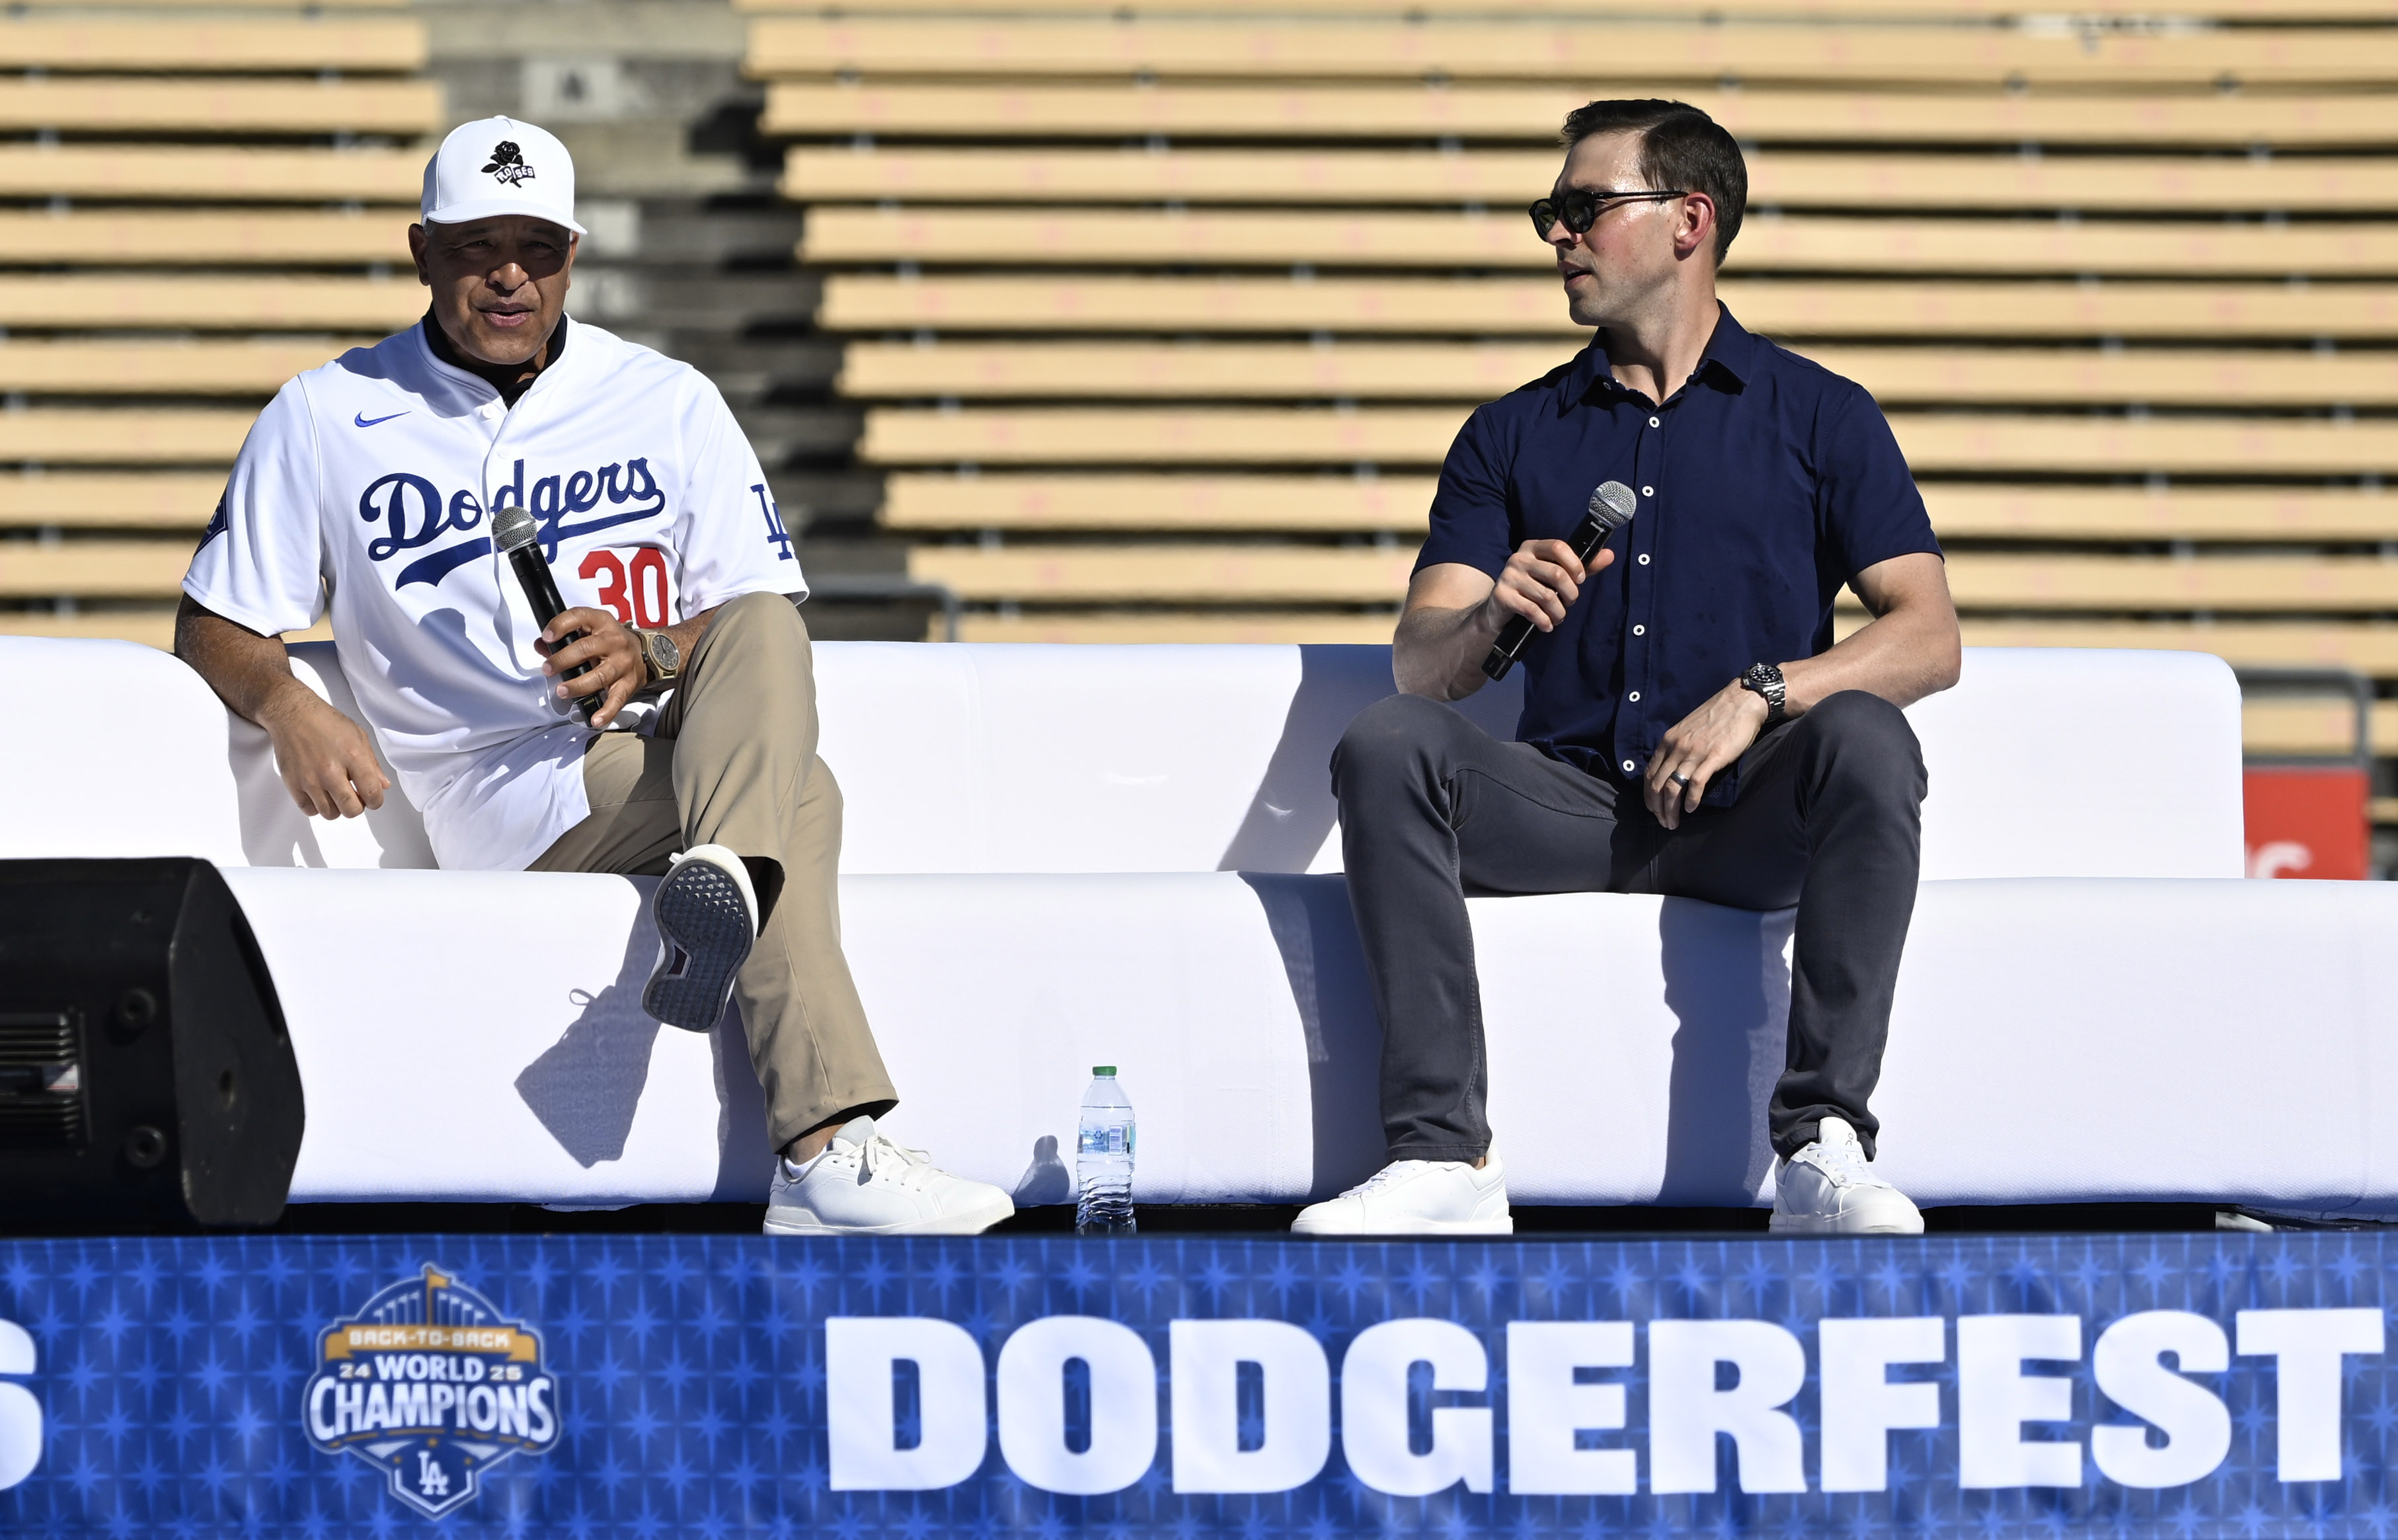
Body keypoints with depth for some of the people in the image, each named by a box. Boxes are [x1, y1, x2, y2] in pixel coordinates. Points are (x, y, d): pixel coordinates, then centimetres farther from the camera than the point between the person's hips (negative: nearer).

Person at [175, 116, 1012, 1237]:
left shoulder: (669, 405, 13)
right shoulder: (324, 420, 9)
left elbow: (766, 628, 7)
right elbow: (216, 625, 8)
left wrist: (651, 657, -16)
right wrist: (290, 710, -15)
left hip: (665, 743, 3)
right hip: (487, 796, -3)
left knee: (763, 633, -31)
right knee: (796, 797, -31)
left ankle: (723, 888, -57)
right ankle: (828, 1152, -50)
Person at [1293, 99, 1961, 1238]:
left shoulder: (1818, 417, 11)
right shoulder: (1511, 437, 19)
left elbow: (1928, 637, 0)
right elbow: (1419, 668, 8)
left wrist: (1759, 694, -16)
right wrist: (1489, 620, -16)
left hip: (1747, 821, -2)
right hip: (1572, 799, 2)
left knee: (1865, 742, -33)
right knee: (1385, 745, -26)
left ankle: (1823, 1149, -36)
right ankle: (1444, 1157, -33)